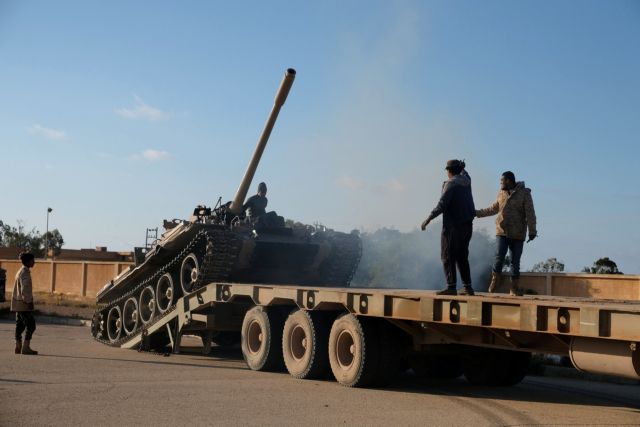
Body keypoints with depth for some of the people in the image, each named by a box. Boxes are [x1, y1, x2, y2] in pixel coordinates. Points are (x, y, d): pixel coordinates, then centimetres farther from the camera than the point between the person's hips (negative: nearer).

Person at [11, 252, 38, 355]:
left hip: (18, 304, 10)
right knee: (31, 325, -8)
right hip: (23, 304, -10)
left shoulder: (20, 271, 16)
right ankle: (25, 347, -10)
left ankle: (18, 347, 11)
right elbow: (25, 290, -22)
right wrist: (29, 302, -17)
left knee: (20, 325, 10)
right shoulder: (25, 273, -16)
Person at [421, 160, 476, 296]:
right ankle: (468, 287, 12)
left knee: (448, 256, -5)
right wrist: (461, 167, 55)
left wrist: (428, 219, -16)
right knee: (462, 257, 13)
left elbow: (442, 205, -20)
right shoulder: (466, 181, 10)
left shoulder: (450, 184, -12)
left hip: (453, 226, -8)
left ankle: (451, 287, -12)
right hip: (467, 225, 8)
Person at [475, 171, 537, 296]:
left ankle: (514, 288, 10)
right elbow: (493, 209, 23)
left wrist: (532, 231, -13)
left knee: (515, 261, 2)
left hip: (517, 234, -2)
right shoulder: (501, 193, 9)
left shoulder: (524, 193, -3)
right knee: (499, 256, -13)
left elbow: (530, 213, -7)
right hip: (502, 231, 2)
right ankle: (494, 281, 4)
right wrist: (477, 213, 20)